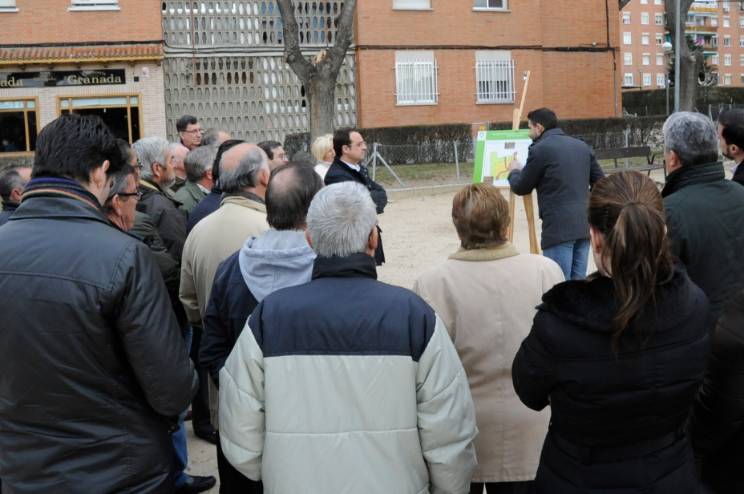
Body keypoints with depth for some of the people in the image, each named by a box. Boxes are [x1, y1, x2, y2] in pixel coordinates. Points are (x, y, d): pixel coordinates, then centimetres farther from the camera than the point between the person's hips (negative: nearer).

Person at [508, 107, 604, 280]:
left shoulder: (539, 149, -5)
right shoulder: (582, 146, 14)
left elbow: (521, 188, 4)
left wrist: (514, 171, 23)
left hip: (559, 227, -7)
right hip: (583, 225, 7)